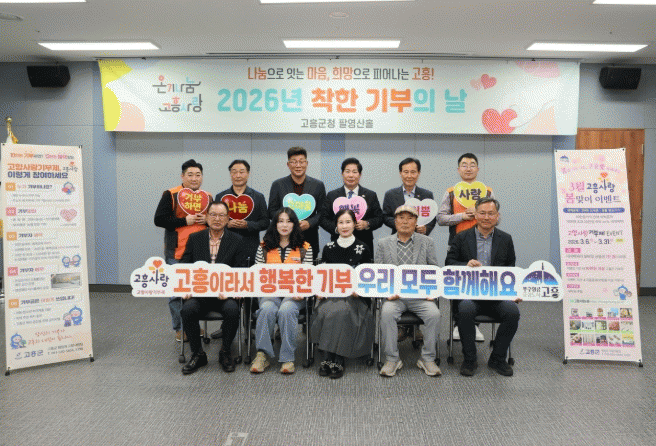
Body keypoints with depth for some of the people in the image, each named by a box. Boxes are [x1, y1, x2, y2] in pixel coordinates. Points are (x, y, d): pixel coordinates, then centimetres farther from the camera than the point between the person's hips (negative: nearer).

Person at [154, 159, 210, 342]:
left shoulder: (208, 197, 13)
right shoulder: (171, 195, -2)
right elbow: (159, 219, -8)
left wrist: (206, 220, -3)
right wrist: (185, 221, -15)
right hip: (177, 252, -4)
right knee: (177, 291, 0)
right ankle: (179, 329, 14)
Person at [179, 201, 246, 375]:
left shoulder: (236, 241, 8)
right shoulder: (194, 239, 13)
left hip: (225, 294, -1)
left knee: (232, 309, -31)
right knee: (188, 309, -29)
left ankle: (225, 351, -3)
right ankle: (197, 354, -5)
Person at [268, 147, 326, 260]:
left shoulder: (318, 185, 7)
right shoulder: (277, 185, 6)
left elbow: (322, 212, 8)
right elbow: (272, 212, 6)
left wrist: (309, 223, -10)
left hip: (309, 239, 1)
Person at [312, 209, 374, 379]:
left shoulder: (363, 249, 5)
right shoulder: (328, 248, 13)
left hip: (354, 296, -2)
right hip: (331, 294, 3)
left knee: (340, 311, -33)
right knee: (323, 311, -29)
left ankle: (337, 360, -23)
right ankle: (328, 359, -20)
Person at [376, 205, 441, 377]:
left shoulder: (427, 242, 12)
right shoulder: (383, 244, 11)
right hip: (395, 294, 0)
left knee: (434, 314, -26)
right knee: (387, 313, -30)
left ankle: (427, 358, -7)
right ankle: (392, 359, -13)